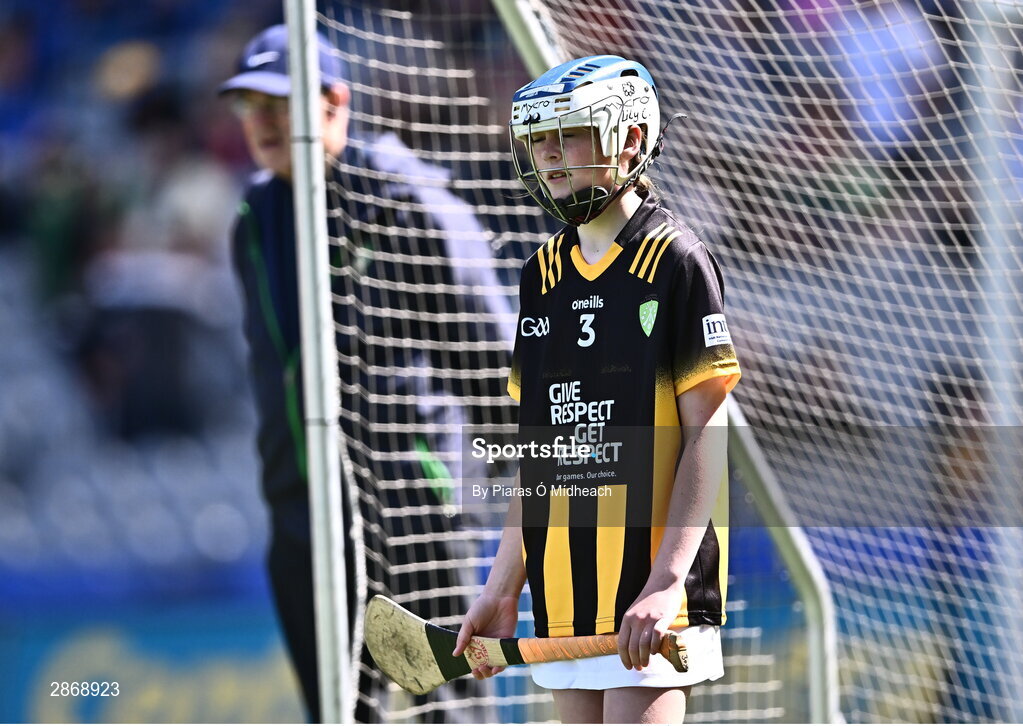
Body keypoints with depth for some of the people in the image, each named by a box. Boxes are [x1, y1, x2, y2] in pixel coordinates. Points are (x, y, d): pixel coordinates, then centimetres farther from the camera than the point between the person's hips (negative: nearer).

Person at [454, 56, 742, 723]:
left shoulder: (676, 260, -6)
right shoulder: (544, 273, 15)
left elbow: (708, 433, -10)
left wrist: (665, 583, -19)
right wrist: (503, 588, 13)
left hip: (650, 601, -7)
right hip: (563, 597, 7)